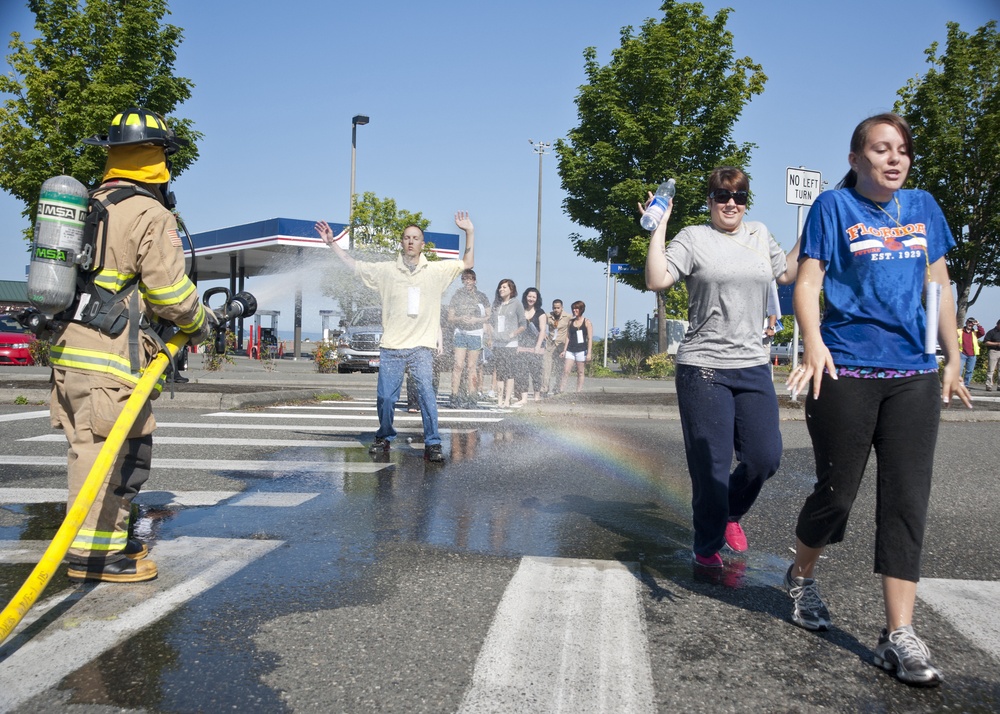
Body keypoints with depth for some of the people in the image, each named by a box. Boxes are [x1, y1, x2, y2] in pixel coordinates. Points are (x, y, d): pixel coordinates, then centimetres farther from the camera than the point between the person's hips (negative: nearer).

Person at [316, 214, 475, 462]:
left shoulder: (437, 270, 6)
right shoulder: (386, 270, 7)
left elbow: (467, 263, 12)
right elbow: (353, 264, 15)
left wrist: (469, 232, 4)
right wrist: (332, 243, 12)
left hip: (422, 346, -1)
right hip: (391, 346, 2)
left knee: (426, 392, -15)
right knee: (385, 397, 5)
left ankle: (432, 444, -8)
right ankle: (384, 438, 26)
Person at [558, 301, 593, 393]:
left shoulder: (587, 322, 1)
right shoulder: (571, 322, 12)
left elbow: (590, 338, -2)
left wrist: (589, 352, -9)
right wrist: (564, 350, 9)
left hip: (581, 350, -3)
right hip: (570, 350, 3)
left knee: (580, 372, 3)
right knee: (565, 371, -7)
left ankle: (579, 392, 8)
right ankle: (561, 391, -10)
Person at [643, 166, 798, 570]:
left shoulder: (760, 235, 15)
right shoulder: (693, 238, -1)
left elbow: (787, 274, 25)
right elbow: (657, 280, -13)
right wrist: (659, 226, -13)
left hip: (753, 366, 5)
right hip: (703, 368, -5)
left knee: (765, 457, 5)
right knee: (711, 466, 1)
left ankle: (730, 513, 34)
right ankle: (707, 547, 19)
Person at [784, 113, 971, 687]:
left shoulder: (923, 206, 13)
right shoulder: (834, 206, -1)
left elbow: (939, 284, 17)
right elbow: (808, 282, -9)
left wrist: (953, 358, 15)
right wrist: (814, 345, -25)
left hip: (914, 374, 4)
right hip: (847, 373, -4)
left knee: (908, 500, 1)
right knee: (838, 490, 5)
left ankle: (900, 635, 6)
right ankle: (802, 576, 33)